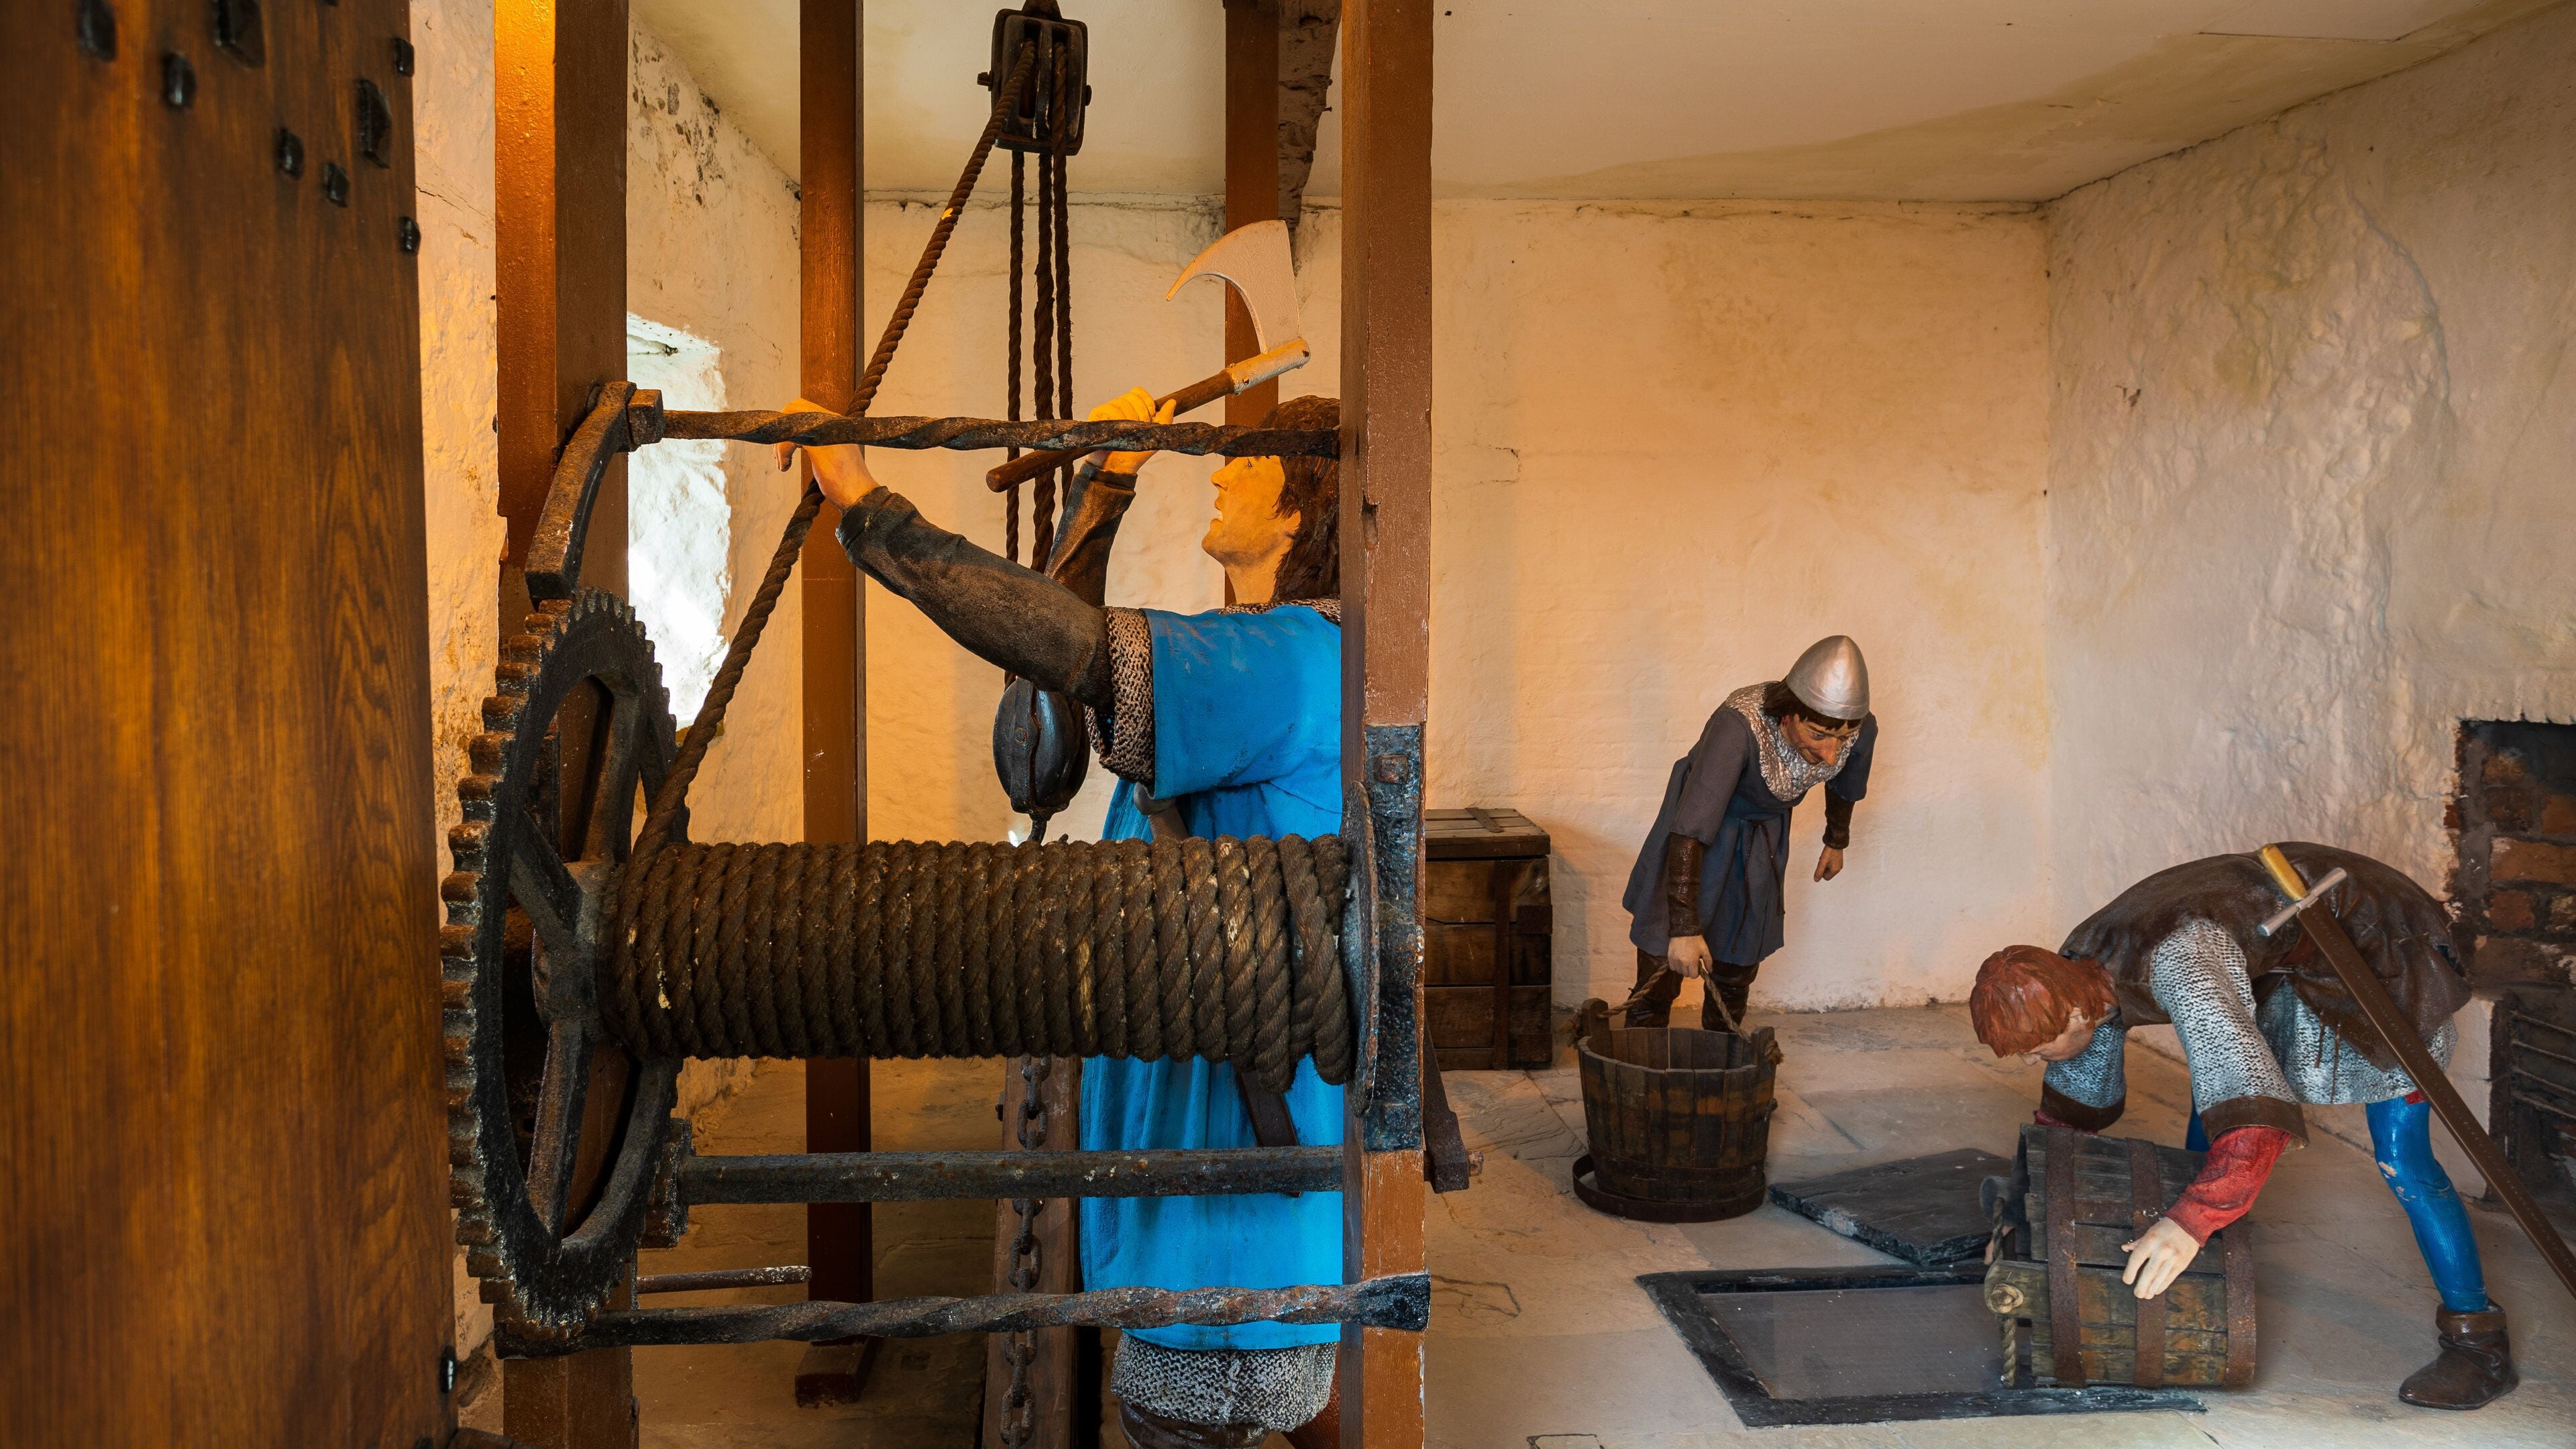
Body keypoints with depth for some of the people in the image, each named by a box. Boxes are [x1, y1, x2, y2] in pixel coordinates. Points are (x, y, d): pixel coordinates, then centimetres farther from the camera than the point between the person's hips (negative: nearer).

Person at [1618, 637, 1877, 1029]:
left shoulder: (1862, 729, -24)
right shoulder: (1738, 725, -40)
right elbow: (1691, 829, -40)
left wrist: (1837, 840, 19)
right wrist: (1684, 926, -42)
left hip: (1766, 836, 4)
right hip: (1702, 824, -4)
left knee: (1736, 972, 11)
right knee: (1662, 970, -5)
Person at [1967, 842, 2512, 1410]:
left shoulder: (2172, 961, -41)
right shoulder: (2074, 971, -13)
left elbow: (2258, 1106, -51)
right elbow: (2077, 1100, 5)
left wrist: (2191, 1220, -58)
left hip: (2379, 943, -8)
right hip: (2292, 957, 8)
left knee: (2399, 1158, -13)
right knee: (2208, 1113, 8)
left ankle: (2481, 1346, 2)